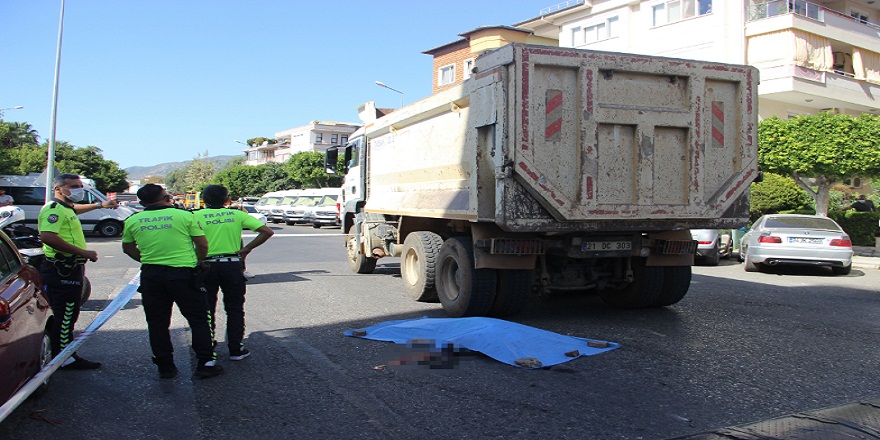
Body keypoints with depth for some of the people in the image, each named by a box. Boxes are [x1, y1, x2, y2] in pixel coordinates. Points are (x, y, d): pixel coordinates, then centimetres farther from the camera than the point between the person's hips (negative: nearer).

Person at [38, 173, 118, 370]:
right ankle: (64, 358, 0)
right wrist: (83, 252, -29)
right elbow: (47, 236, -31)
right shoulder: (54, 209, -15)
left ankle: (66, 354, 24)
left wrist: (99, 205, 54)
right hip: (62, 270, -11)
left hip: (70, 268, 11)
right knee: (64, 314, -6)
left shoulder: (66, 208, 19)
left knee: (69, 314, 16)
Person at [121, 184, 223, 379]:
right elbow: (202, 245, -3)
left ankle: (165, 367, 18)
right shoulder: (184, 216, -6)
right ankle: (205, 364, 8)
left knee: (157, 324, 13)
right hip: (183, 273, -3)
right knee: (198, 320, 7)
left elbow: (128, 248, 18)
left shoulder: (132, 221, 4)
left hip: (151, 275, 3)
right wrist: (196, 262, 13)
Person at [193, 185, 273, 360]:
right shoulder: (237, 214, 2)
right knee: (234, 309, 11)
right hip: (232, 265, 1)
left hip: (207, 266, 0)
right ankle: (236, 349, 13)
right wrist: (246, 249, 0)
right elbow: (267, 231, -4)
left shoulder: (197, 216, -2)